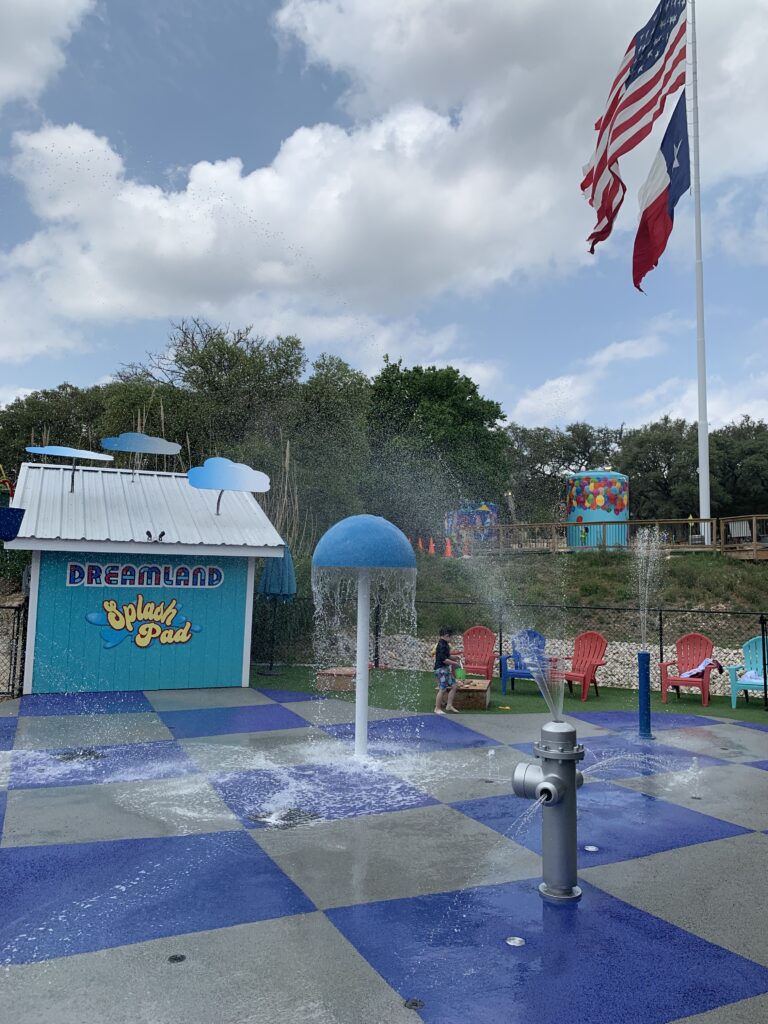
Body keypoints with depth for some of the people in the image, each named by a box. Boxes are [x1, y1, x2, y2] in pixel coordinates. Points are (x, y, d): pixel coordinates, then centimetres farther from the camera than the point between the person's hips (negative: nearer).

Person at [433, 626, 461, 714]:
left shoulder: (445, 644, 13)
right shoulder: (441, 645, -19)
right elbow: (444, 659, -23)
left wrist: (456, 658, 12)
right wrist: (455, 663, -15)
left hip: (446, 668, 10)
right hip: (441, 669, -10)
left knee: (454, 685, 10)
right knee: (442, 689, -6)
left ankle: (449, 706, 16)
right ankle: (437, 709, 5)